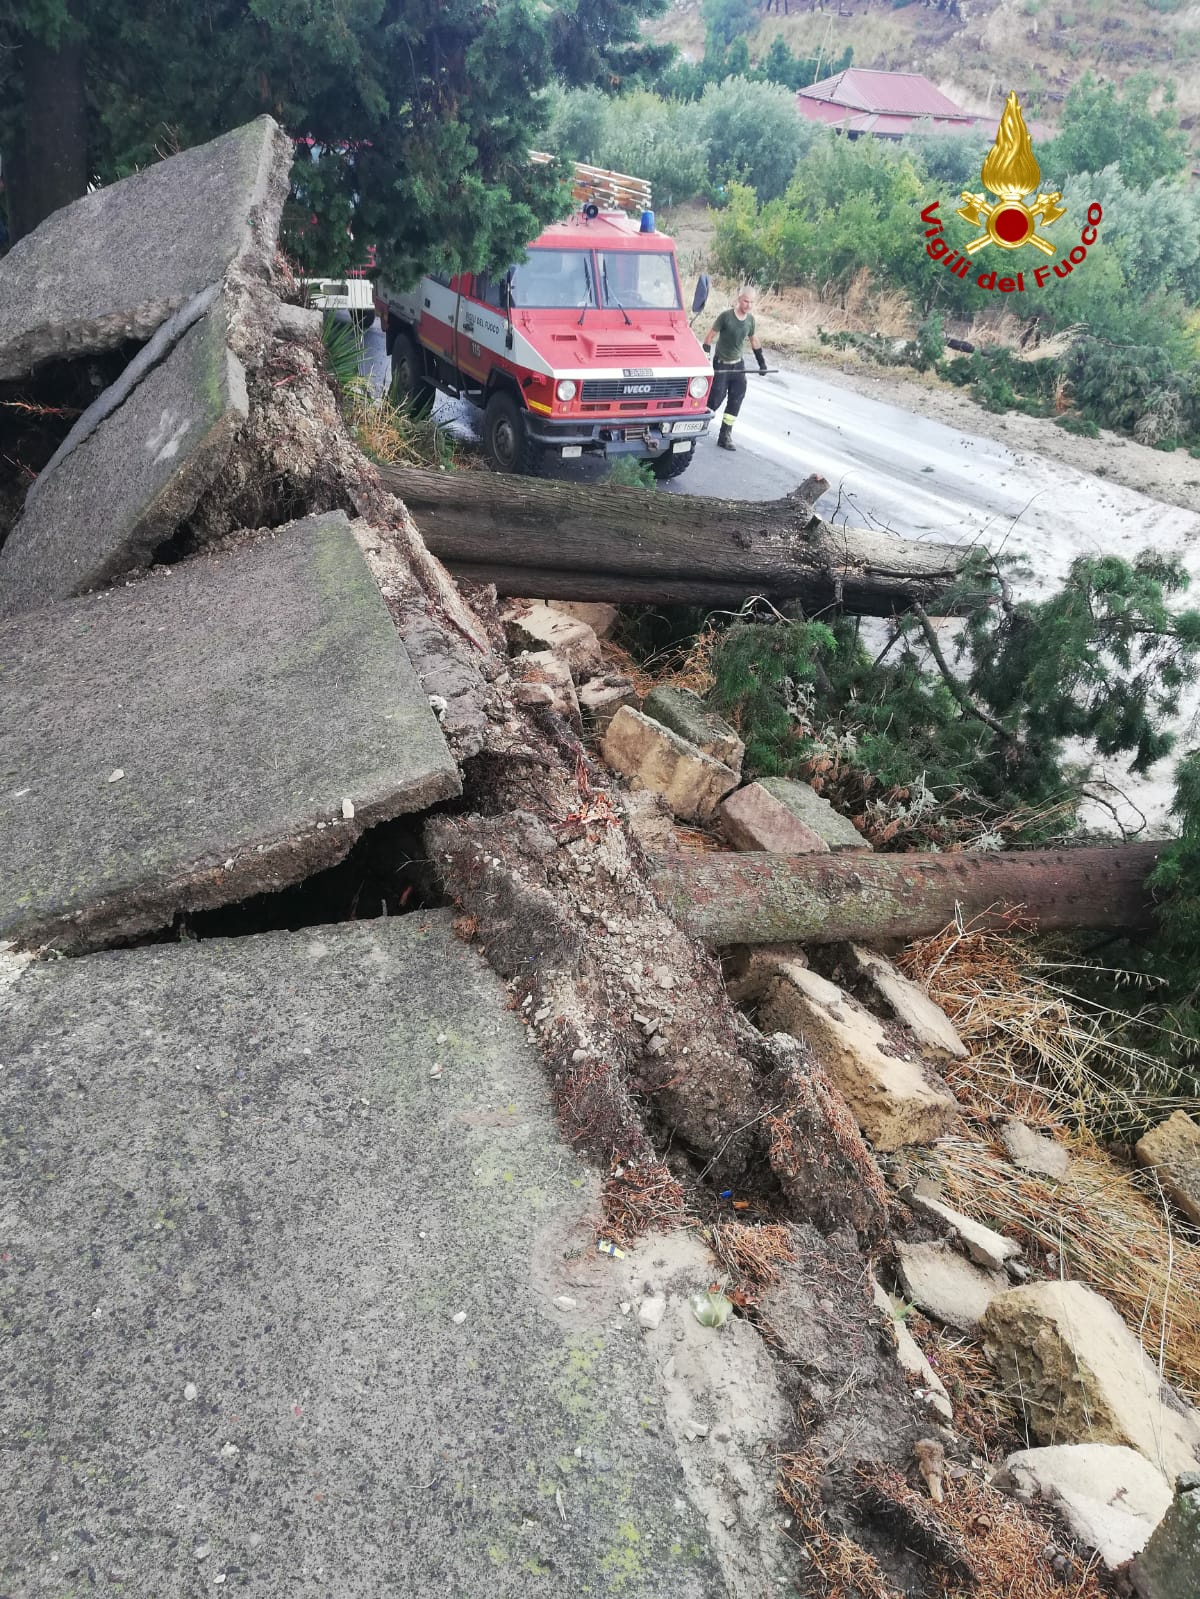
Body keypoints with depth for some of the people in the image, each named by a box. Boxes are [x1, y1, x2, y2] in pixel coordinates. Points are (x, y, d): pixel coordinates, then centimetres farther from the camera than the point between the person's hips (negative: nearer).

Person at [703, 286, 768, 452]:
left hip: (738, 364, 5)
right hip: (721, 364, -5)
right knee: (716, 397, -6)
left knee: (736, 400, -1)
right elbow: (711, 335, -11)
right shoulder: (726, 316, -16)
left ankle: (725, 436, 6)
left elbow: (753, 340, 15)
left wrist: (762, 362, 16)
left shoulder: (750, 319, 1)